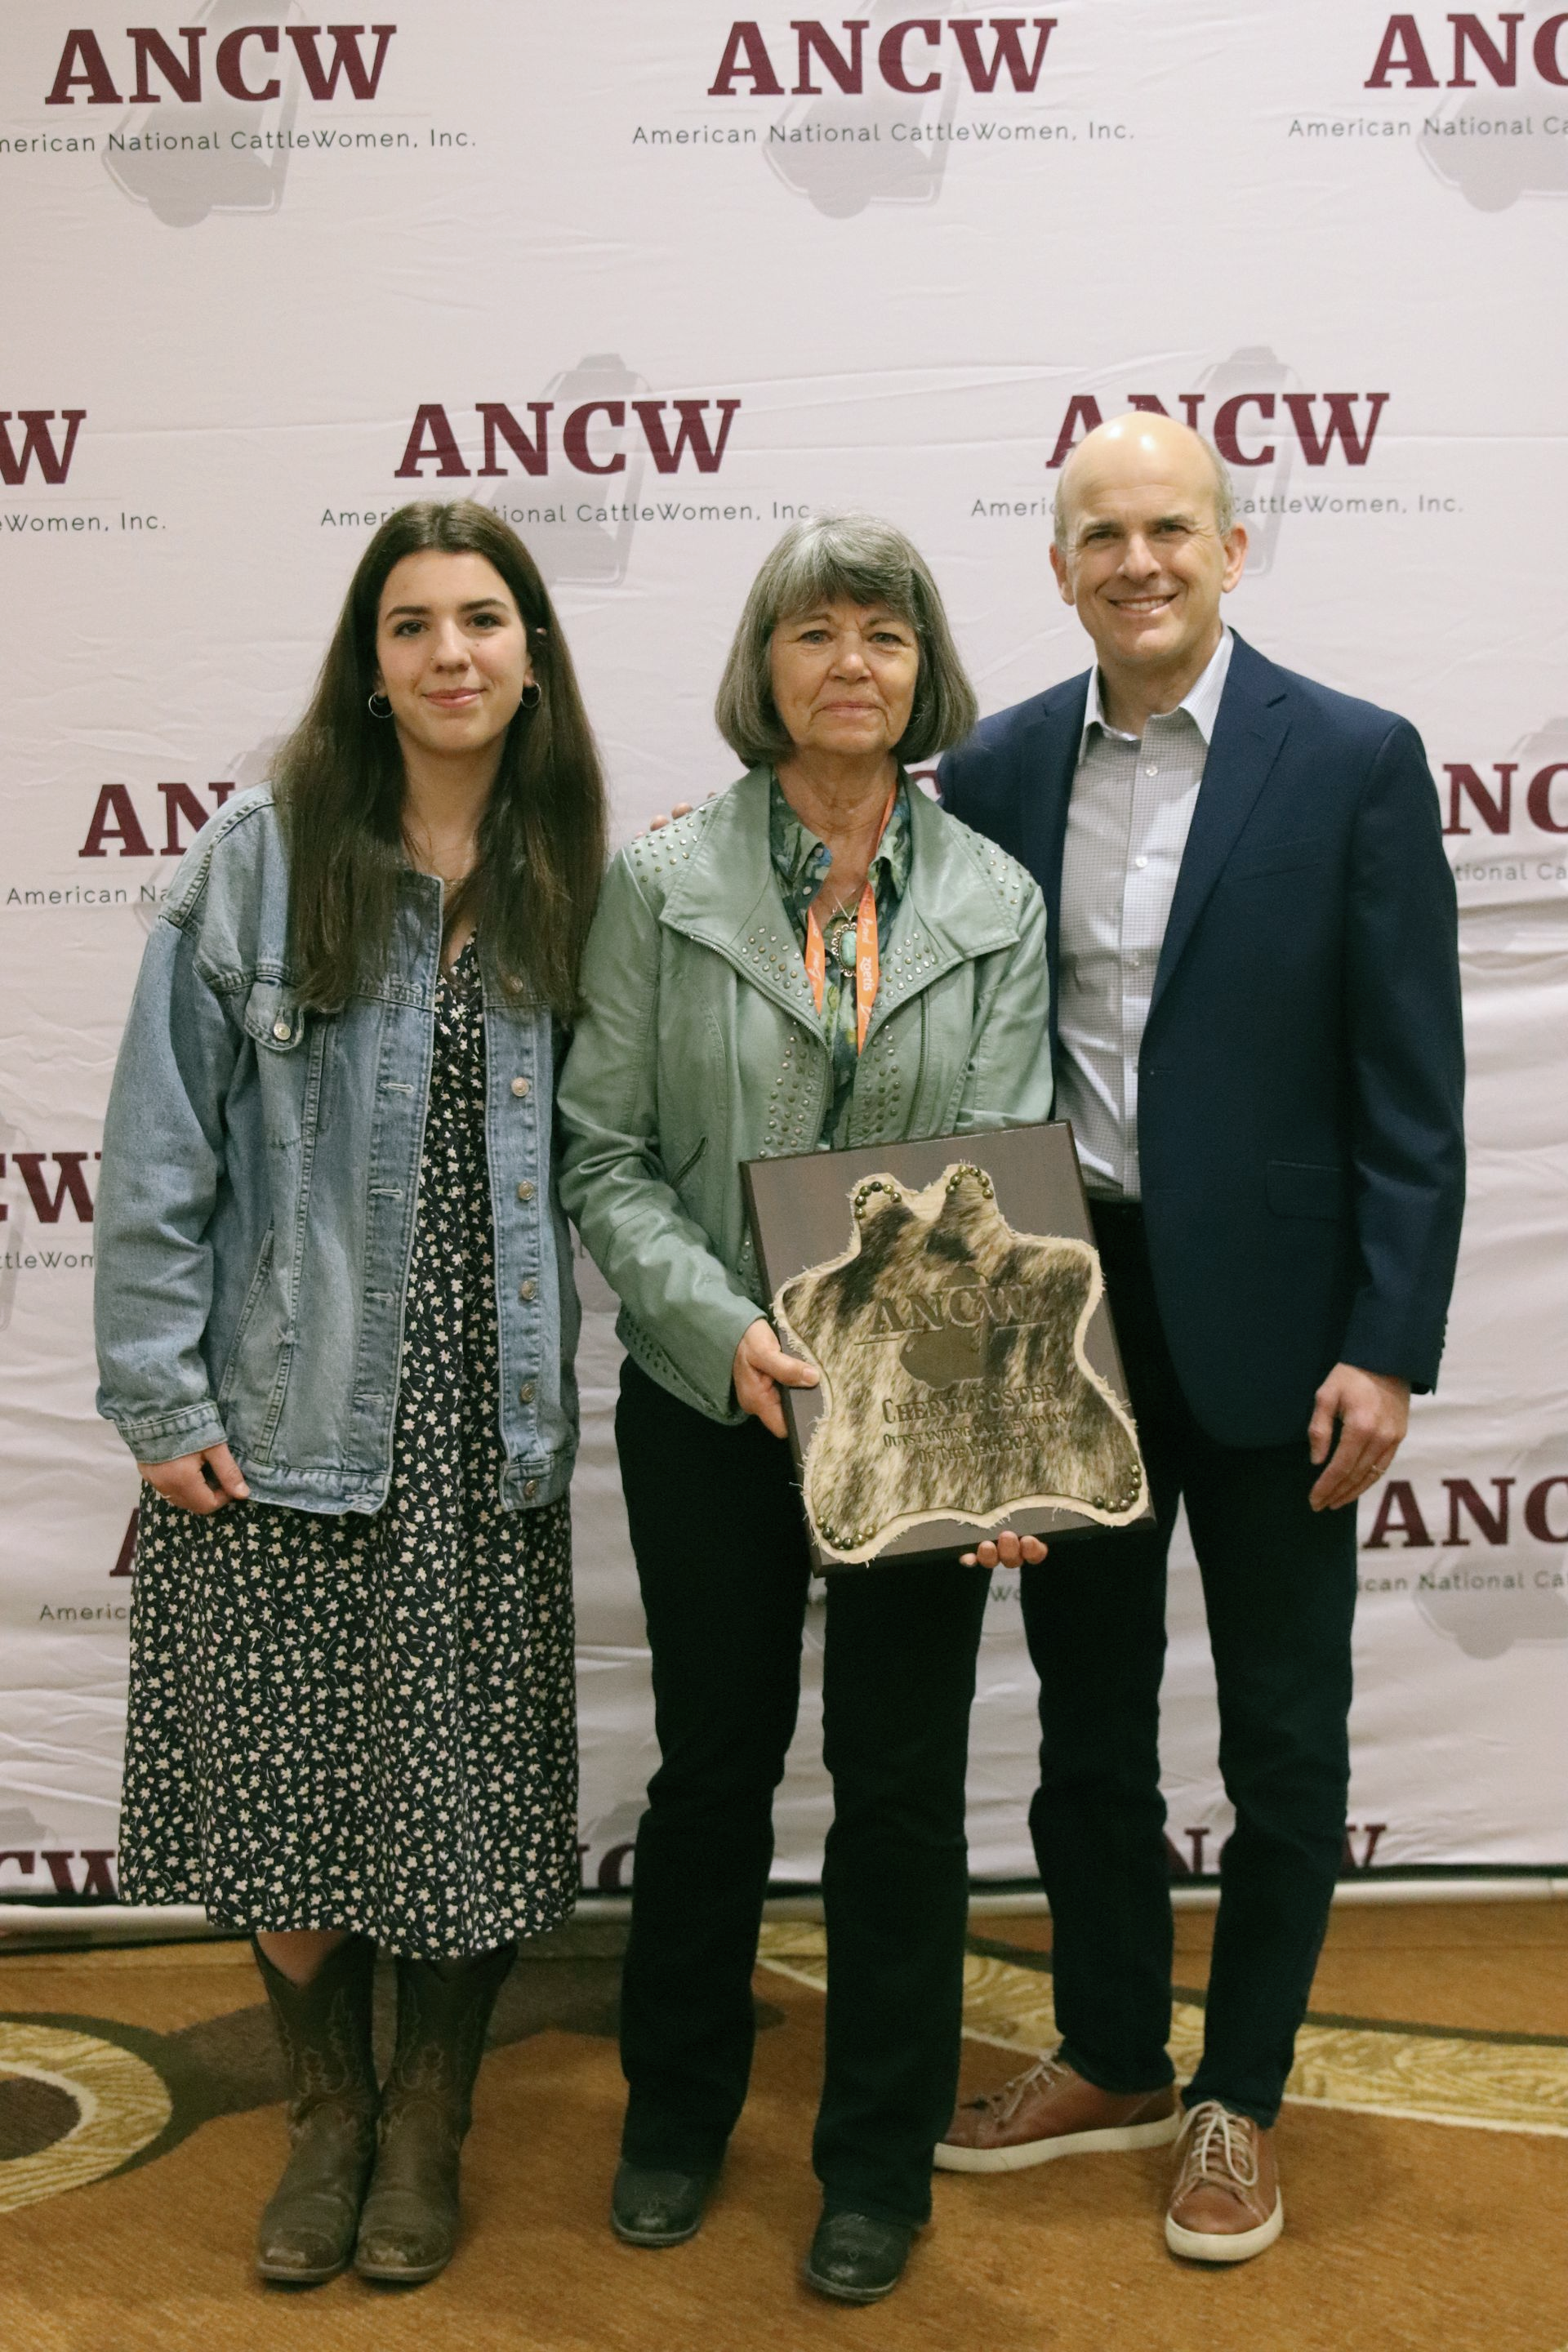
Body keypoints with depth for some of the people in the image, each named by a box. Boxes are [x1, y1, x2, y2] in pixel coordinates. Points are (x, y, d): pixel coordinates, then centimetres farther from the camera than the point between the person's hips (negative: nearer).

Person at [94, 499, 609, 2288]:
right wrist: (160, 1396, -6)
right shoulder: (262, 855, -3)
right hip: (282, 1418, -1)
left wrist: (570, 1378, -1)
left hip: (488, 1429, 2)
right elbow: (162, 1146, -3)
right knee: (278, 1797, 7)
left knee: (467, 1801, 7)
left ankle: (428, 2128, 32)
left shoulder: (572, 882, 5)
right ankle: (327, 2111, 33)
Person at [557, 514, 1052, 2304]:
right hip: (707, 1405, 0)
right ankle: (677, 2115, 38)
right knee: (714, 1760, 15)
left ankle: (881, 2158, 30)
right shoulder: (661, 882, -3)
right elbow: (603, 1160, -6)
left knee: (900, 1783, 9)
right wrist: (726, 1327, -20)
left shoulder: (995, 903, 0)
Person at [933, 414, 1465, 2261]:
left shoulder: (1353, 762, -7)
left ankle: (1239, 2100, 29)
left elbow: (1411, 1087, -9)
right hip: (1058, 1311, 4)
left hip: (1265, 1320, -3)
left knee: (1282, 1742, 10)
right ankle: (1109, 2058, 35)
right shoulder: (998, 770, 3)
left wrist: (1387, 1348, -13)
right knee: (1085, 1714, 16)